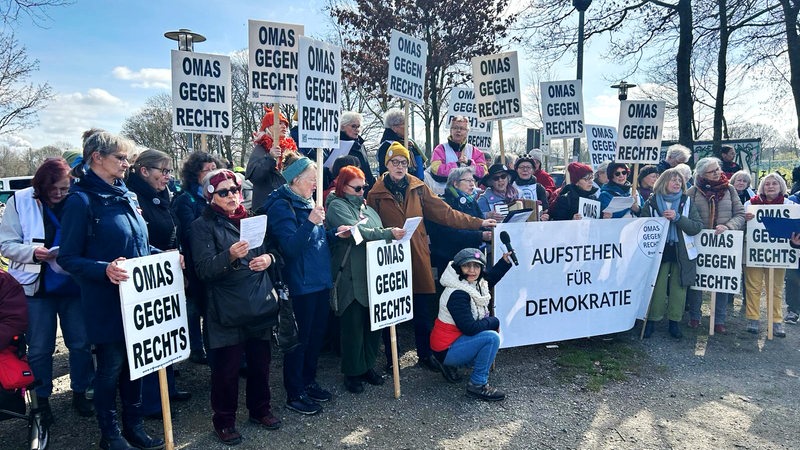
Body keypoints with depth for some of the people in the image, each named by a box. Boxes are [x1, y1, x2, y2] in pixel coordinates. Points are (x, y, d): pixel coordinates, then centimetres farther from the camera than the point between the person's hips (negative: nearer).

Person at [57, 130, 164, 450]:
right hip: (106, 303, -6)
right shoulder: (81, 201, -12)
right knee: (111, 366, 8)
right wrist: (105, 270, -29)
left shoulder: (127, 197, 8)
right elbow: (68, 258, -13)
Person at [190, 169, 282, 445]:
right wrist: (230, 256, -29)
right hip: (228, 310, -4)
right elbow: (204, 269, -12)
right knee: (226, 367, 3)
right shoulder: (203, 225, -3)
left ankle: (260, 409, 33)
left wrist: (269, 258, -7)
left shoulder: (252, 220, 13)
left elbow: (274, 251, 15)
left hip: (261, 303, 5)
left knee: (260, 360, 13)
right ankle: (224, 420, 22)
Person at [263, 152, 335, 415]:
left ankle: (308, 382, 33)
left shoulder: (307, 202, 13)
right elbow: (290, 246, -21)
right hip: (300, 284, -8)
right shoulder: (281, 206, -12)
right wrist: (311, 222, -31)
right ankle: (294, 395, 17)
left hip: (319, 281, 8)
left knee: (317, 334, 16)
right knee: (300, 338, 2)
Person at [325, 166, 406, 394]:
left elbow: (378, 231, 19)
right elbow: (357, 231, -19)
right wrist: (388, 233, -22)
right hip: (351, 278, -7)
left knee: (373, 322, 11)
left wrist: (392, 234, -1)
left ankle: (367, 366, 27)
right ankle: (352, 372, 16)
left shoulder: (366, 207, 18)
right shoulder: (337, 206, -5)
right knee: (353, 325, 2)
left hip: (373, 275, 7)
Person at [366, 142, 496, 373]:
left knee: (422, 309, 9)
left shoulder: (418, 188, 7)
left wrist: (477, 223, 3)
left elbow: (444, 212, 6)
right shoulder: (376, 193, 0)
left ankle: (425, 354, 29)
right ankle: (391, 359, 25)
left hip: (417, 256, 2)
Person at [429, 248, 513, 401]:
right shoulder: (457, 294, -26)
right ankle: (477, 385, -8)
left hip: (457, 339, 10)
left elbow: (490, 278, 25)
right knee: (492, 338, -21)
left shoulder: (476, 284, 2)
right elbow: (469, 328, -29)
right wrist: (494, 322, -14)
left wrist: (505, 260, 16)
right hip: (446, 351, -10)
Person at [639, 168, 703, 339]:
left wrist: (677, 218, -15)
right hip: (659, 251, -2)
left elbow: (698, 226, -5)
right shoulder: (651, 202, 1)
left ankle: (674, 322, 18)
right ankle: (652, 320, 13)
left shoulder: (687, 202, 5)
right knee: (657, 288, -1)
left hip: (681, 253, 2)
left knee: (678, 287, 6)